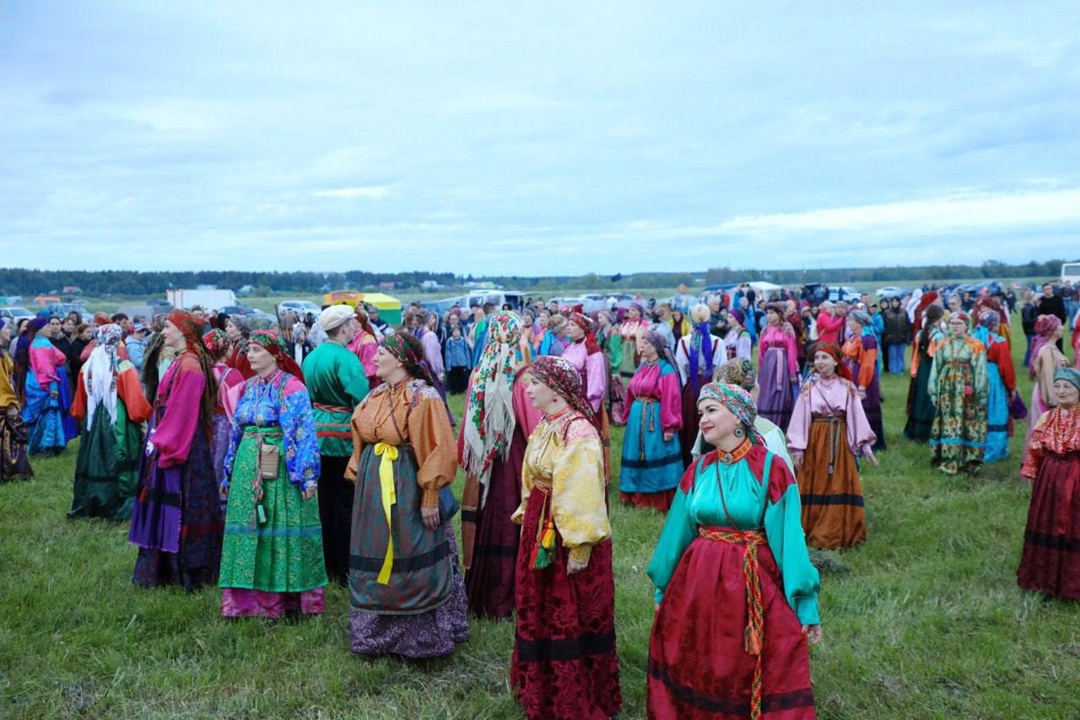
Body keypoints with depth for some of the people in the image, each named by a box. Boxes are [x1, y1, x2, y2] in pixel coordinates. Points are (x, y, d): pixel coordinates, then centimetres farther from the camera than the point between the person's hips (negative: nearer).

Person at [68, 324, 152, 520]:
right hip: (119, 422, -5)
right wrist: (144, 415, 0)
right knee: (119, 464, 1)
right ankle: (120, 507, 3)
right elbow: (135, 400, -13)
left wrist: (81, 417, 24)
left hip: (93, 421, 5)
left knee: (93, 462, 13)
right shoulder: (124, 368, -14)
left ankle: (88, 505, 21)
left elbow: (80, 401, 11)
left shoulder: (87, 367, 2)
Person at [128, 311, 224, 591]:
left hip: (180, 449, -10)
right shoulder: (181, 363, 12)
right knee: (167, 506, 15)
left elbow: (182, 411, -21)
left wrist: (165, 445, -19)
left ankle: (186, 575, 8)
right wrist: (161, 441, 15)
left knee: (179, 510, -2)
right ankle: (168, 570, 26)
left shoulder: (188, 364, -18)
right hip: (170, 447, 10)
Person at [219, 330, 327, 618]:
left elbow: (302, 432, -14)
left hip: (279, 469, -7)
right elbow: (237, 431, 18)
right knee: (250, 527, 10)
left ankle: (285, 594, 13)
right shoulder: (249, 386, 13)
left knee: (280, 528, 1)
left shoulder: (290, 386, -9)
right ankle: (251, 596, 21)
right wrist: (229, 472, 18)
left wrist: (306, 474, -18)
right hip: (248, 467, 7)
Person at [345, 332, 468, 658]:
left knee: (415, 565, 2)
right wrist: (359, 479, 14)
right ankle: (378, 631, 31)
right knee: (376, 562, 15)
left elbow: (438, 451, -16)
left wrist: (430, 497, -18)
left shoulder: (423, 397, -14)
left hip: (408, 489, -7)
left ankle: (424, 636, 17)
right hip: (374, 487, 8)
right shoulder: (375, 396, 9)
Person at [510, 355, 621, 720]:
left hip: (568, 531, -9)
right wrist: (528, 520, 19)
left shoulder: (578, 431, -19)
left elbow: (583, 492, -22)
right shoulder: (544, 426, 9)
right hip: (540, 528, 9)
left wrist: (579, 546, -23)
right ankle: (544, 689, 35)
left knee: (573, 617, 4)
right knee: (540, 611, 18)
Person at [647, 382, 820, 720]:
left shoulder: (771, 469, -11)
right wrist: (663, 587, 14)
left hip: (753, 585, -4)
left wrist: (805, 604, -11)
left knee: (754, 677, 9)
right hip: (698, 583, 4)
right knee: (695, 671, 16)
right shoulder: (698, 470, 2)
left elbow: (789, 537, -11)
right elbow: (679, 530, 9)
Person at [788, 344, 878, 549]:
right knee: (815, 487, 5)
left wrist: (866, 446, -3)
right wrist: (797, 448, -7)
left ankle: (838, 533, 15)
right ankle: (813, 533, 15)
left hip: (840, 442, 1)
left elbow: (858, 416, 0)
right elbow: (799, 419, -3)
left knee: (840, 487, 5)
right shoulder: (809, 387, -1)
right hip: (815, 442, 0)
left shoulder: (847, 387, 1)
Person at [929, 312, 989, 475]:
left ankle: (968, 460, 7)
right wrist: (934, 392, 6)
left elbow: (980, 371, -4)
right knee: (948, 424, 3)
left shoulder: (976, 346, -1)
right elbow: (935, 369, 9)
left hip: (967, 392, -3)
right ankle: (949, 460, 9)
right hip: (947, 391, 3)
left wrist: (981, 394, -7)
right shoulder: (943, 344, 9)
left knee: (968, 424, 0)